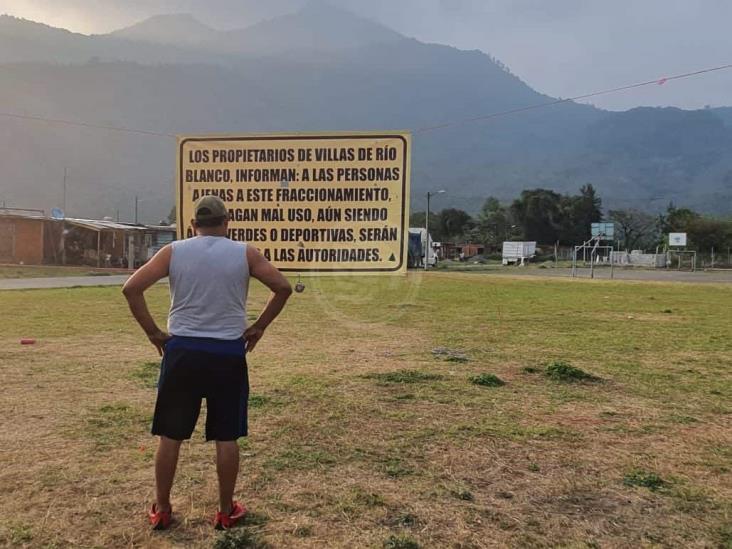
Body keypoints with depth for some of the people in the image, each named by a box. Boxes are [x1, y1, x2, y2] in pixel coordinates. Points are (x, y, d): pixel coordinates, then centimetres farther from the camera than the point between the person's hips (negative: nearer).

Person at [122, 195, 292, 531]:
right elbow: (283, 287, -3)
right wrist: (259, 327, 4)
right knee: (226, 438, 10)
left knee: (169, 435, 14)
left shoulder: (173, 252, 0)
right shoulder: (245, 253, -1)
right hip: (228, 354, -1)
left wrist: (153, 332, 2)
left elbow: (131, 288, -5)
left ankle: (161, 510, 26)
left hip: (182, 351, 1)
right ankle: (226, 512, 22)